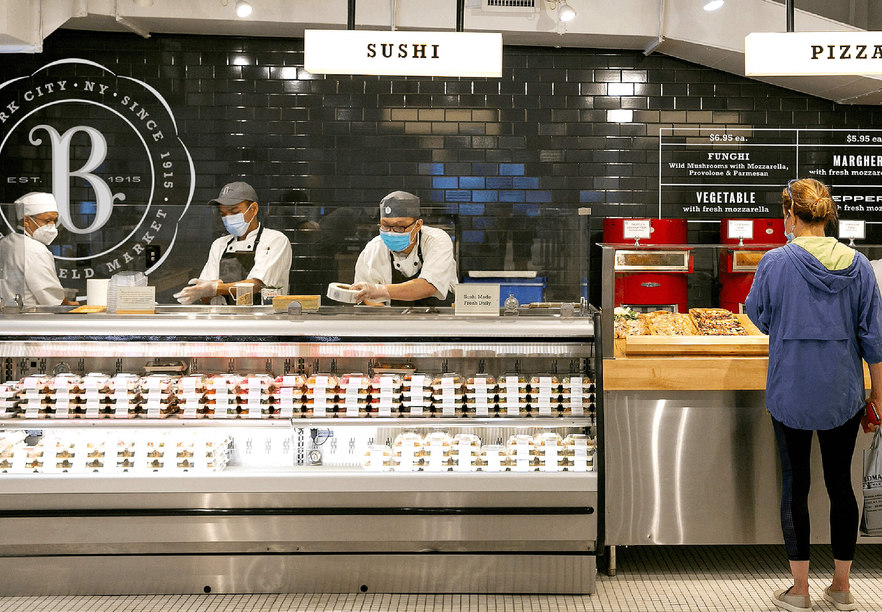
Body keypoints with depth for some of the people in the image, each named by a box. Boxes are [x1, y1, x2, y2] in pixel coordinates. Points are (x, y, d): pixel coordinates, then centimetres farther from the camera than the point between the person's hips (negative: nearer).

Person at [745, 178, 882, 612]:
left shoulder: (776, 262, -12)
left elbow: (757, 315, 3)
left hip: (791, 392, -3)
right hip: (843, 395, 3)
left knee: (795, 484, 7)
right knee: (840, 483, 13)